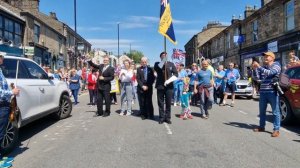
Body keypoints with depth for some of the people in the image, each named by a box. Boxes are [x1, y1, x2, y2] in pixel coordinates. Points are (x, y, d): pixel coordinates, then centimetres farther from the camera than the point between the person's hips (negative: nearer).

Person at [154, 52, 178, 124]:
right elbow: (156, 69, -16)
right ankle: (161, 117, 14)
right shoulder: (157, 63, 7)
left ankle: (167, 118, 14)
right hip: (160, 86, 0)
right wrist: (163, 60, -19)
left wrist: (169, 80, -12)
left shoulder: (171, 64, 8)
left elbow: (176, 74, 2)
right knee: (160, 103, 4)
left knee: (168, 103, 4)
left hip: (169, 86, 1)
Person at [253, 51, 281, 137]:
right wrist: (255, 69, 6)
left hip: (272, 92, -6)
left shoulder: (276, 65, -1)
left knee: (275, 112, -1)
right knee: (262, 111, 12)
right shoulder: (263, 67, 18)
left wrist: (258, 67, -18)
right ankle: (261, 127, 24)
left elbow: (269, 73, -20)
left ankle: (276, 130, 3)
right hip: (263, 92, 6)